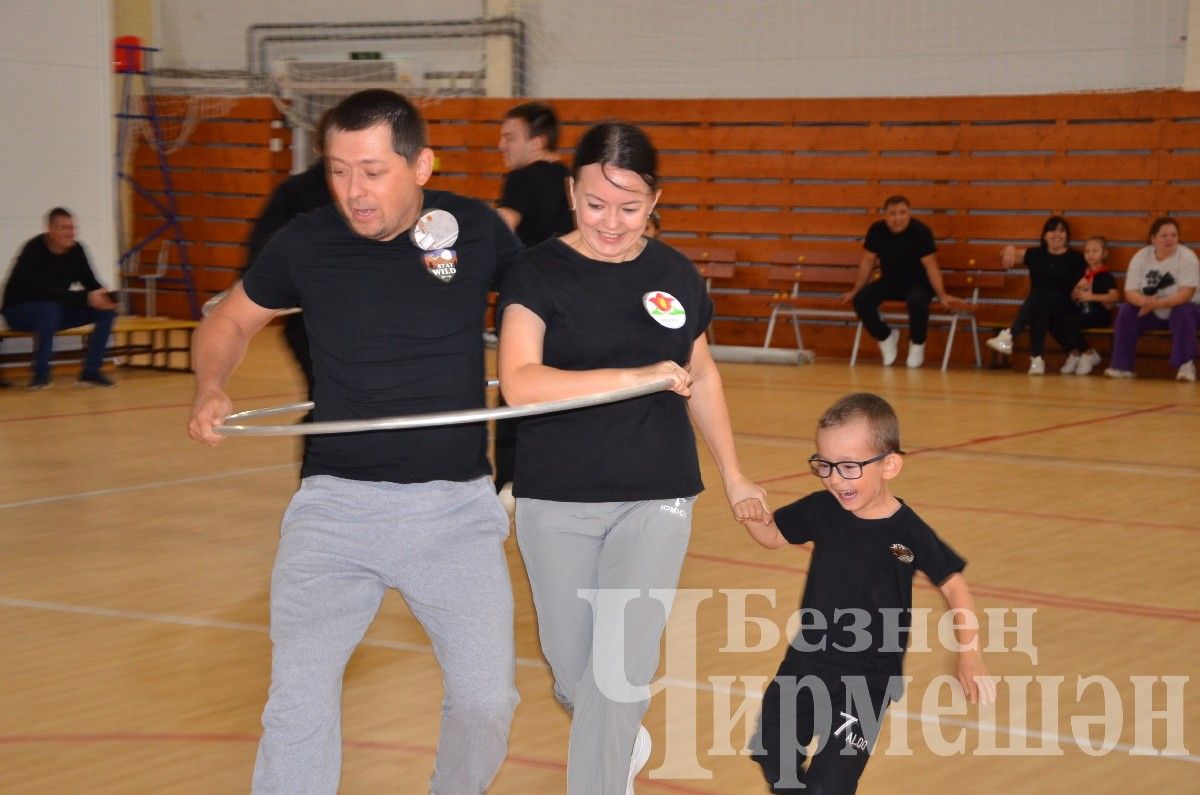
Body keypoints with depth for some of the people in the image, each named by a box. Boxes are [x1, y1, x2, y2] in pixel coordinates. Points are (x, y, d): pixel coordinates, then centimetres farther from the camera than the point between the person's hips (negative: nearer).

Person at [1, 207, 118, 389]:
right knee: (49, 308, -40)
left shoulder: (76, 250, -5)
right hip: (20, 311, -6)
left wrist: (104, 296, -24)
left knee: (106, 309, -10)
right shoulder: (34, 250, -23)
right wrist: (86, 298, -37)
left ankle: (90, 372, -7)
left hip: (58, 308, 6)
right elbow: (43, 292, -33)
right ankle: (40, 374, -25)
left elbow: (91, 283, 1)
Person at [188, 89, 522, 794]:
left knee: (487, 699, -1)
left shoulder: (477, 229, -2)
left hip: (457, 505, 0)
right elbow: (231, 320, 16)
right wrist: (211, 390, -4)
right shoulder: (307, 241, -1)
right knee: (299, 694, -16)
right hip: (337, 501, 0)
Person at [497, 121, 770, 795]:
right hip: (556, 503, -1)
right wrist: (636, 376, -30)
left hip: (657, 499, 1)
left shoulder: (676, 275, 3)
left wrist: (734, 474, 22)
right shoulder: (540, 271, -8)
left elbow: (702, 375, 17)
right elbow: (520, 382, -22)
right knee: (571, 667, 11)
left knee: (622, 667, -9)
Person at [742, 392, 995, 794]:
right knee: (770, 751, 15)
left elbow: (954, 586, -6)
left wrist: (970, 656, -13)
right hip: (806, 661, 5)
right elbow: (773, 535, 10)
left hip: (867, 679, -5)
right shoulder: (821, 510, -6)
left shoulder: (908, 532, -16)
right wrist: (749, 512, -12)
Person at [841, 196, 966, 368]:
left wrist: (942, 295, -27)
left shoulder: (920, 231, -17)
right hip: (888, 283, 4)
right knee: (861, 300, -23)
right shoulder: (876, 230, -7)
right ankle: (885, 337, 4)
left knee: (917, 301, -38)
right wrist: (855, 291, 5)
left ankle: (917, 343, -8)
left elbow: (930, 264, -18)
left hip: (917, 283, -4)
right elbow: (868, 261, 4)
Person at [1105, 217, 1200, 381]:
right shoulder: (1140, 257, -8)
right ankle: (1122, 366, -15)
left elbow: (1187, 293, -26)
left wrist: (1157, 303, -39)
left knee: (1183, 311, -35)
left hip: (1180, 309, -3)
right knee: (1126, 311, -21)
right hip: (1152, 313, 3)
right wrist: (1145, 302, -37)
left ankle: (1185, 365, -26)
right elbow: (1130, 292, -13)